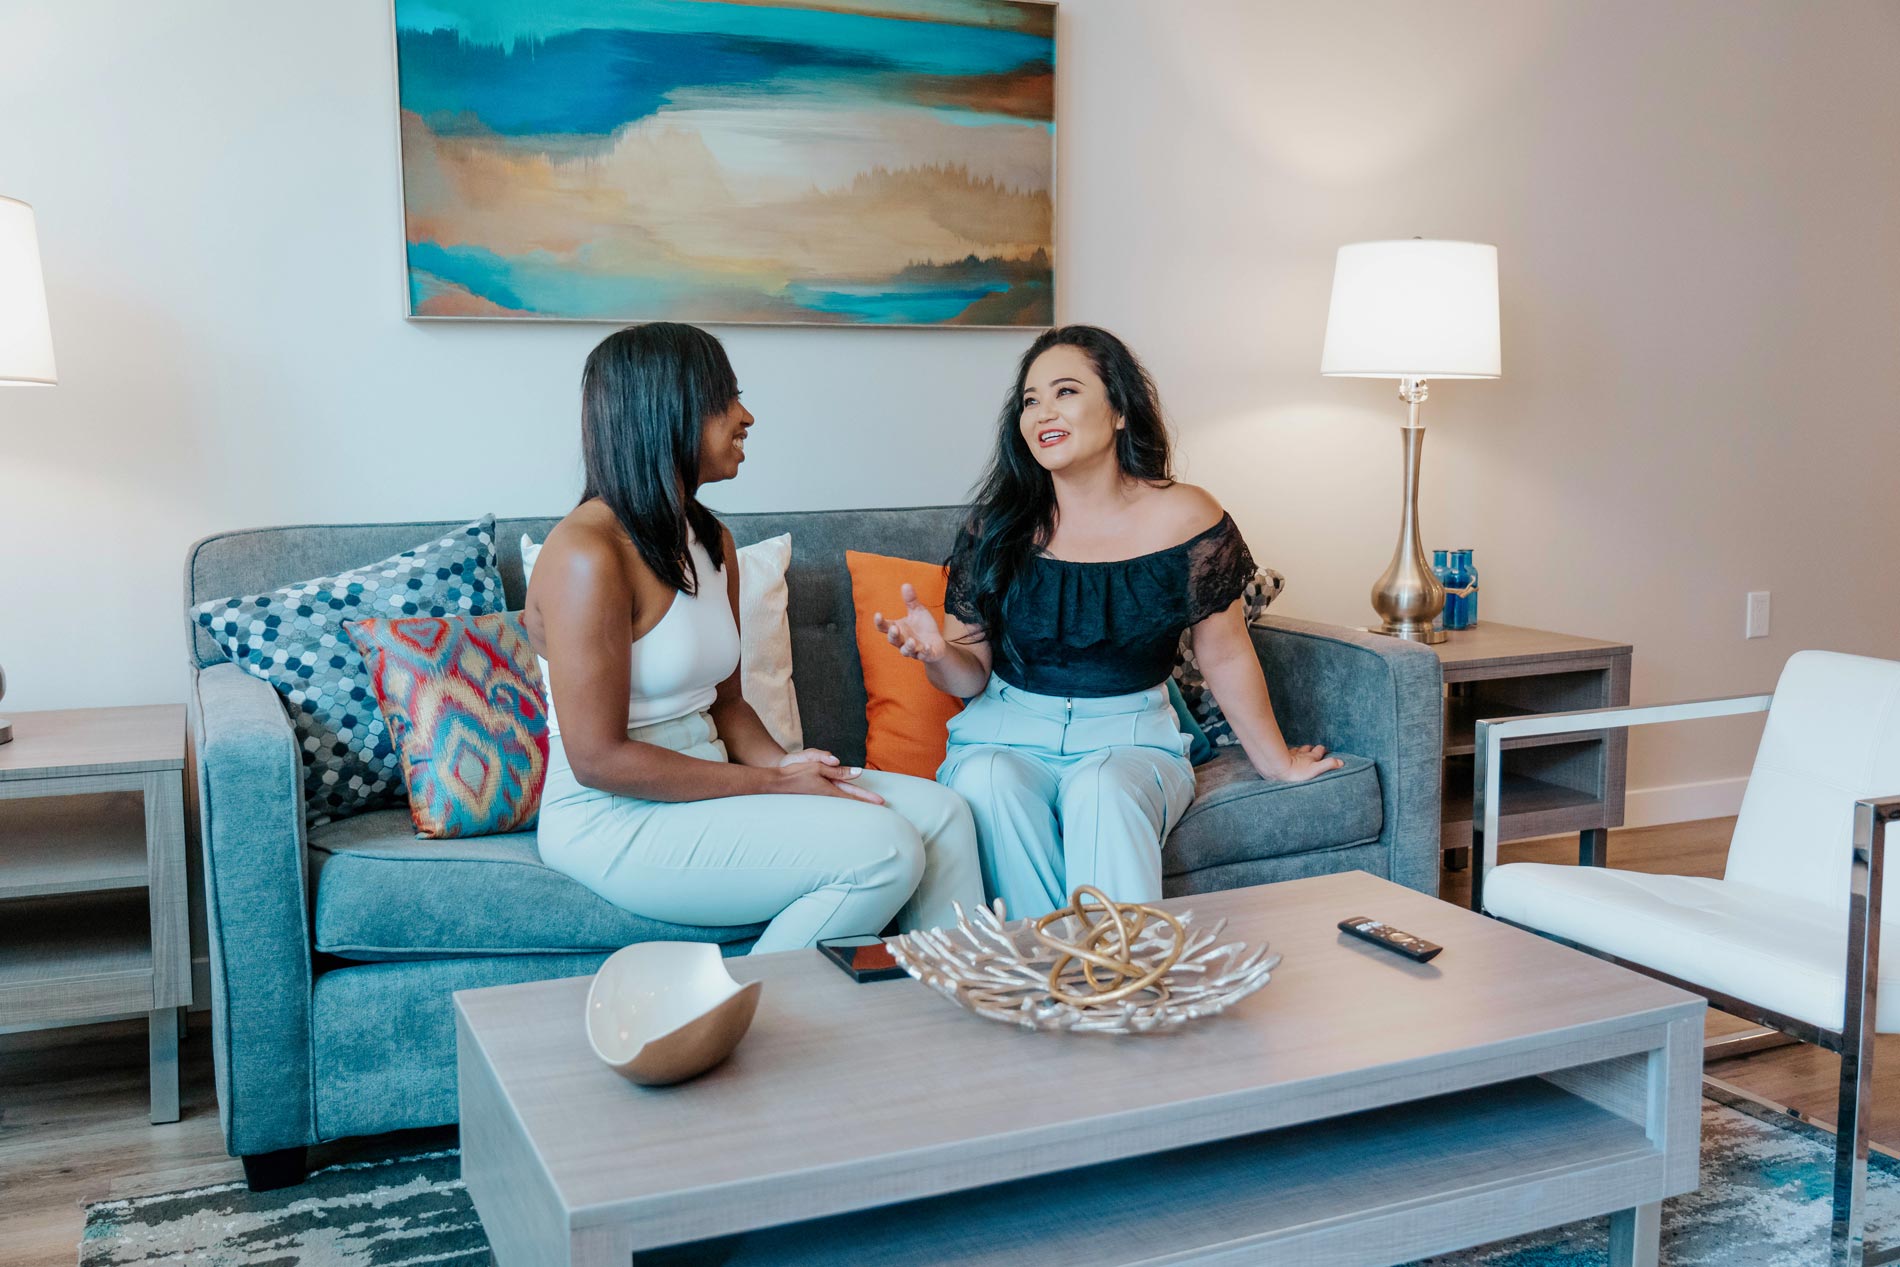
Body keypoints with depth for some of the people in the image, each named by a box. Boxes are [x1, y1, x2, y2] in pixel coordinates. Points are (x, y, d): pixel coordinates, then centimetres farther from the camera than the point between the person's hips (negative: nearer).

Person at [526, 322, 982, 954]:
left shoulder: (710, 541, 12)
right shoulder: (587, 553, -17)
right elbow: (599, 759, -19)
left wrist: (785, 763, -7)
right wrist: (773, 784, -17)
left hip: (705, 784, 9)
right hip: (612, 820, -8)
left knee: (940, 813, -5)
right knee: (882, 849, -22)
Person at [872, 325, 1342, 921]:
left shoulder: (1183, 518, -6)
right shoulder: (997, 526, -2)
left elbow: (1226, 656, 5)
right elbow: (973, 672, 2)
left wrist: (1277, 761, 14)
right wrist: (936, 652, -22)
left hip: (1129, 737, -1)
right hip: (1006, 734, 2)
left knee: (1103, 790, -35)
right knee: (985, 783, -31)